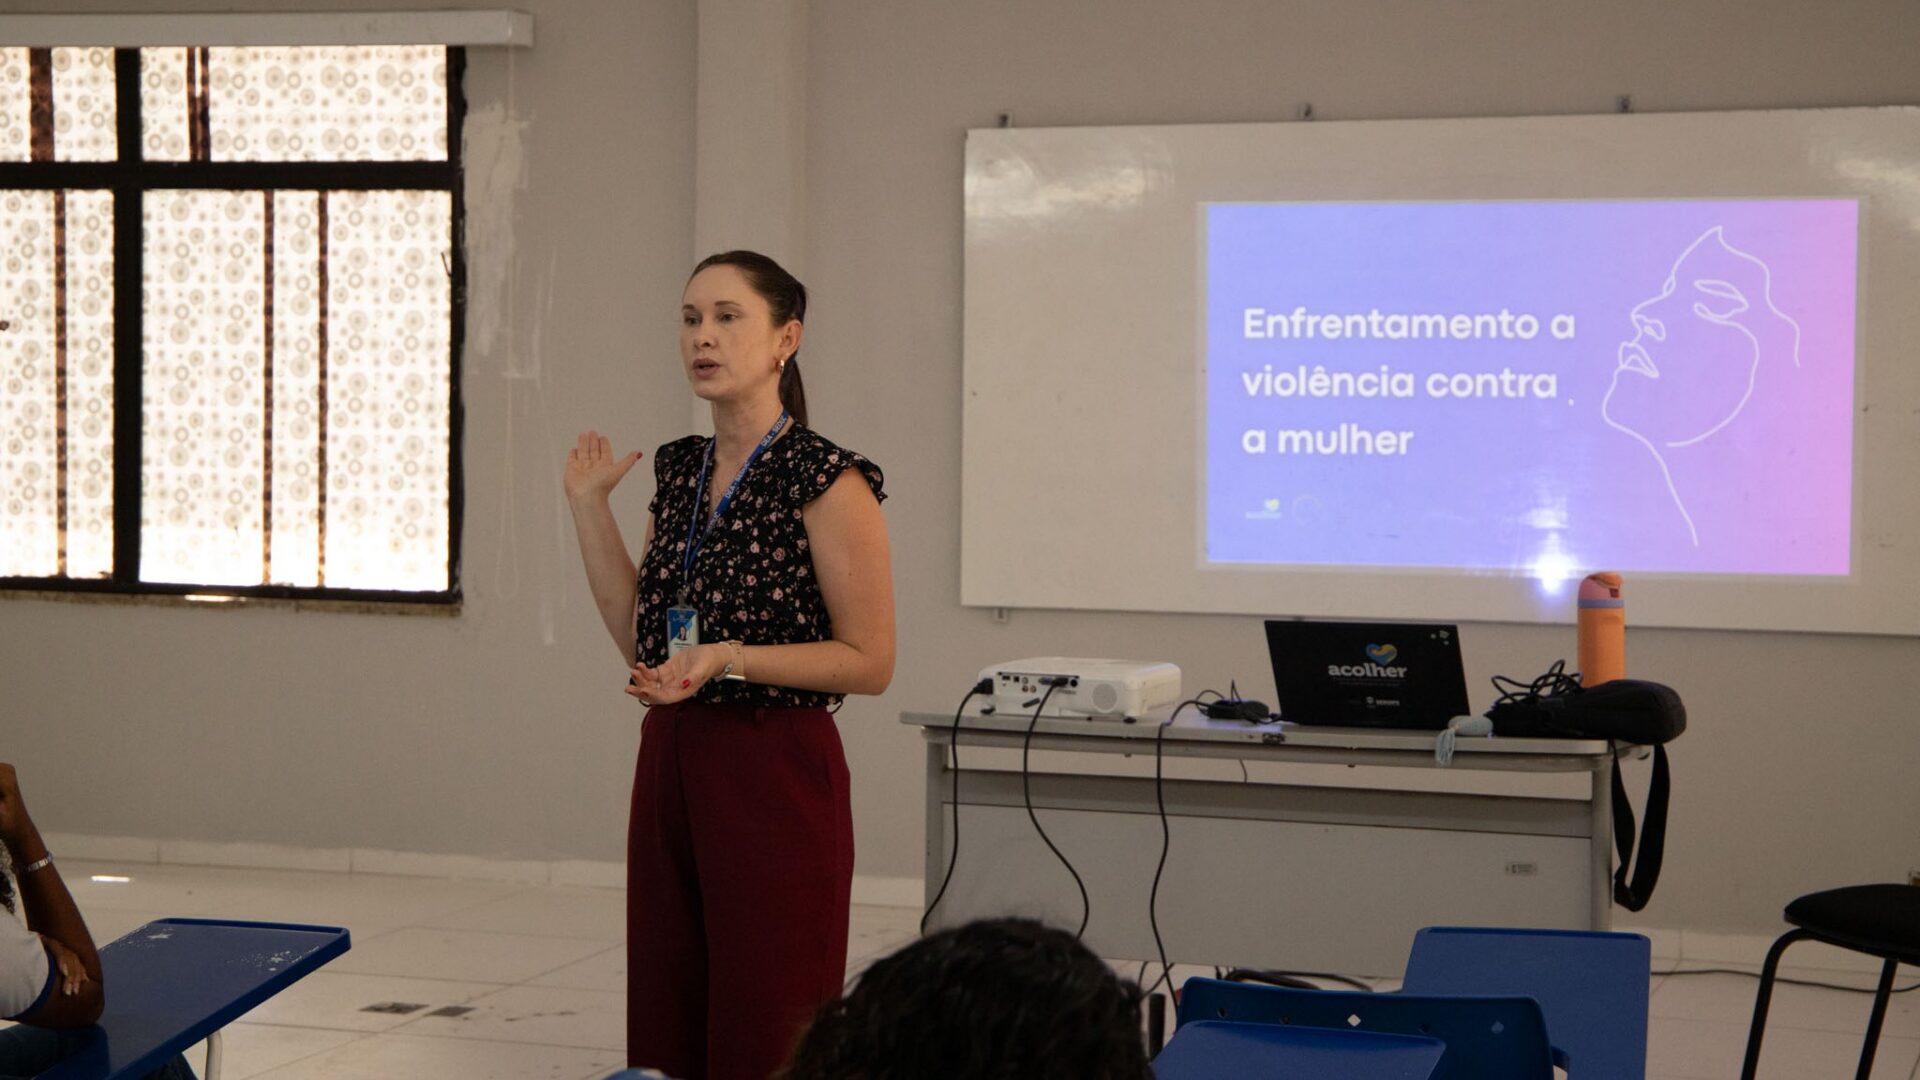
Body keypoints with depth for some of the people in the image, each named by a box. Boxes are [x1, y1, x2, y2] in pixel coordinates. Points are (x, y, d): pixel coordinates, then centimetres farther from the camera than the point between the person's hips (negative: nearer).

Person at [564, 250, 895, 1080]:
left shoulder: (827, 481, -11)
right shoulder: (679, 469, 10)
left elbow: (868, 661, -11)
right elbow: (640, 637, 13)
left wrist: (732, 659, -22)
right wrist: (588, 504, 10)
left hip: (775, 775, -7)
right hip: (671, 767, 7)